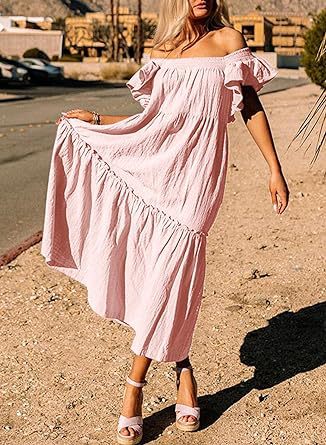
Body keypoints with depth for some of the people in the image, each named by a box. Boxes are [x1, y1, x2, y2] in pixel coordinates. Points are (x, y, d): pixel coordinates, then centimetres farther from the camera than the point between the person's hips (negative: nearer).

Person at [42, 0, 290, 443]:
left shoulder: (226, 39, 5)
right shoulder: (161, 52, 14)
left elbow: (251, 108, 4)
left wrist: (275, 169, 0)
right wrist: (95, 120, 15)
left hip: (195, 176, -3)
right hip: (155, 170, 4)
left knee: (168, 277, -6)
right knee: (150, 273, -1)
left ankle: (134, 389, 9)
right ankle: (182, 369, 18)